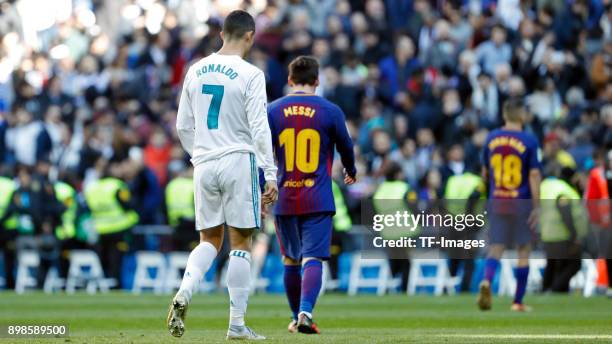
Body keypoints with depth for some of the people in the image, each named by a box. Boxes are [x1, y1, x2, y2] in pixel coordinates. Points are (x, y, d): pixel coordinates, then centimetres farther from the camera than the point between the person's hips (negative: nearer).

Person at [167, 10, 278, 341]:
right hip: (239, 161, -4)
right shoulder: (250, 75, -9)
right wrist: (271, 174, -10)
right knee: (240, 243, 3)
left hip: (204, 164, 4)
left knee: (209, 240, 14)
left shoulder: (196, 71, 7)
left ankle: (184, 293, -14)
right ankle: (237, 323, 3)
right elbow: (259, 128, -12)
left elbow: (183, 126, 11)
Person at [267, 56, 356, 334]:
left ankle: (296, 317, 25)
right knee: (313, 259, -7)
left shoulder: (272, 110, 2)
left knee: (290, 261, 16)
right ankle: (305, 312, -27)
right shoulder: (330, 111, -1)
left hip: (284, 199, 2)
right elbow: (346, 147, 12)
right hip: (318, 200, -2)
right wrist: (351, 172, 33)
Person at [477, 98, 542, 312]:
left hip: (496, 202, 3)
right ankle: (518, 301, 12)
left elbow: (485, 173, 13)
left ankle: (487, 281, -27)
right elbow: (534, 175, -11)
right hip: (521, 203, -3)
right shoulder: (529, 140, -8)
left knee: (496, 248, 3)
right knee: (524, 251, 10)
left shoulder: (491, 138, 4)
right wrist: (537, 206, -8)